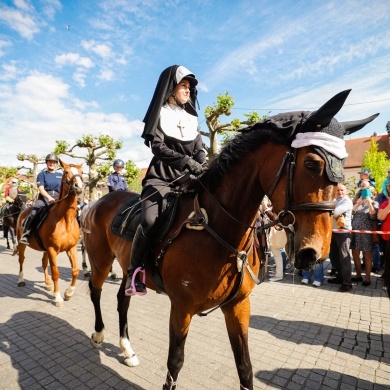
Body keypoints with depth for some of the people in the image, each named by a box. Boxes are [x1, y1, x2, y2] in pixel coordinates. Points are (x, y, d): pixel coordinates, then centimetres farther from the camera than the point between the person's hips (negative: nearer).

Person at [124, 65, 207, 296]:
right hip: (161, 177, -5)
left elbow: (199, 149, 12)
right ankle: (135, 272, -9)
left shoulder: (191, 118, 18)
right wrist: (186, 160, -22)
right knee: (150, 220, -26)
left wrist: (203, 167, -9)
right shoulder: (159, 114, 5)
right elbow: (158, 146, -10)